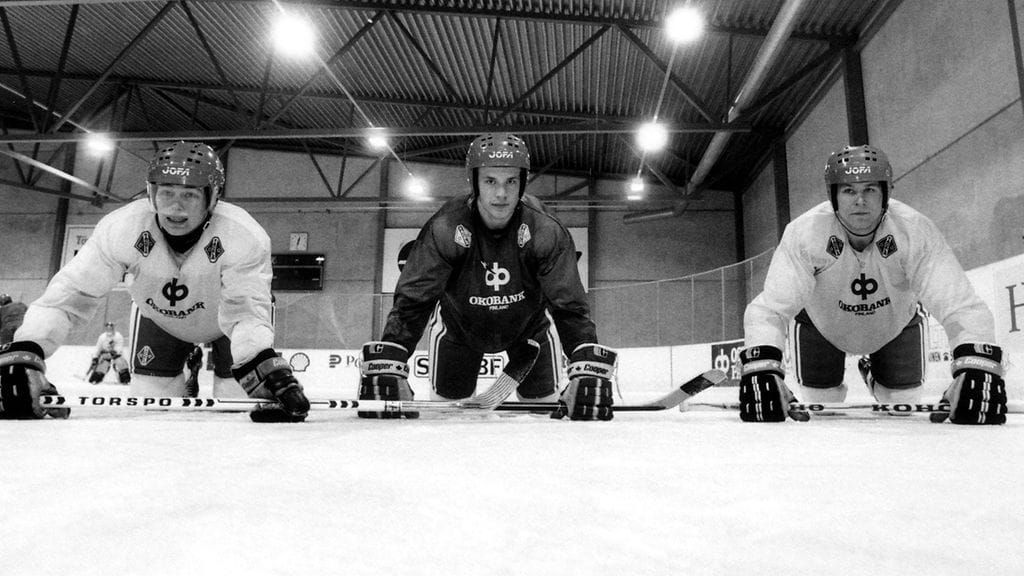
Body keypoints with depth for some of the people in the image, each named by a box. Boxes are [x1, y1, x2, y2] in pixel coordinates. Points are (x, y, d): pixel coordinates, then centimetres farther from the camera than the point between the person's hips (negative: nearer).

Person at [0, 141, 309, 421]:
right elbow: (68, 293, -30)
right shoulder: (120, 228, -32)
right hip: (157, 317, 2)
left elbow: (247, 313, -43)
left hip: (227, 318, -2)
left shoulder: (245, 237, -38)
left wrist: (272, 373, -61)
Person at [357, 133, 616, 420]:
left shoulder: (547, 232, -32)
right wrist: (385, 366, -50)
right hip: (459, 323, 0)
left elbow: (570, 305, -33)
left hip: (529, 324, 1)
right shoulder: (445, 229, -33)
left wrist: (588, 371, -50)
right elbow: (411, 301, -34)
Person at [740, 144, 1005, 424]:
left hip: (896, 321, 2)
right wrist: (760, 368, -57)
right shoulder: (804, 232, -35)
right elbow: (770, 307, -40)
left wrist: (978, 369, -55)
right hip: (821, 321, -1)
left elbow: (960, 304, -38)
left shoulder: (916, 231, -33)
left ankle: (873, 374, 40)